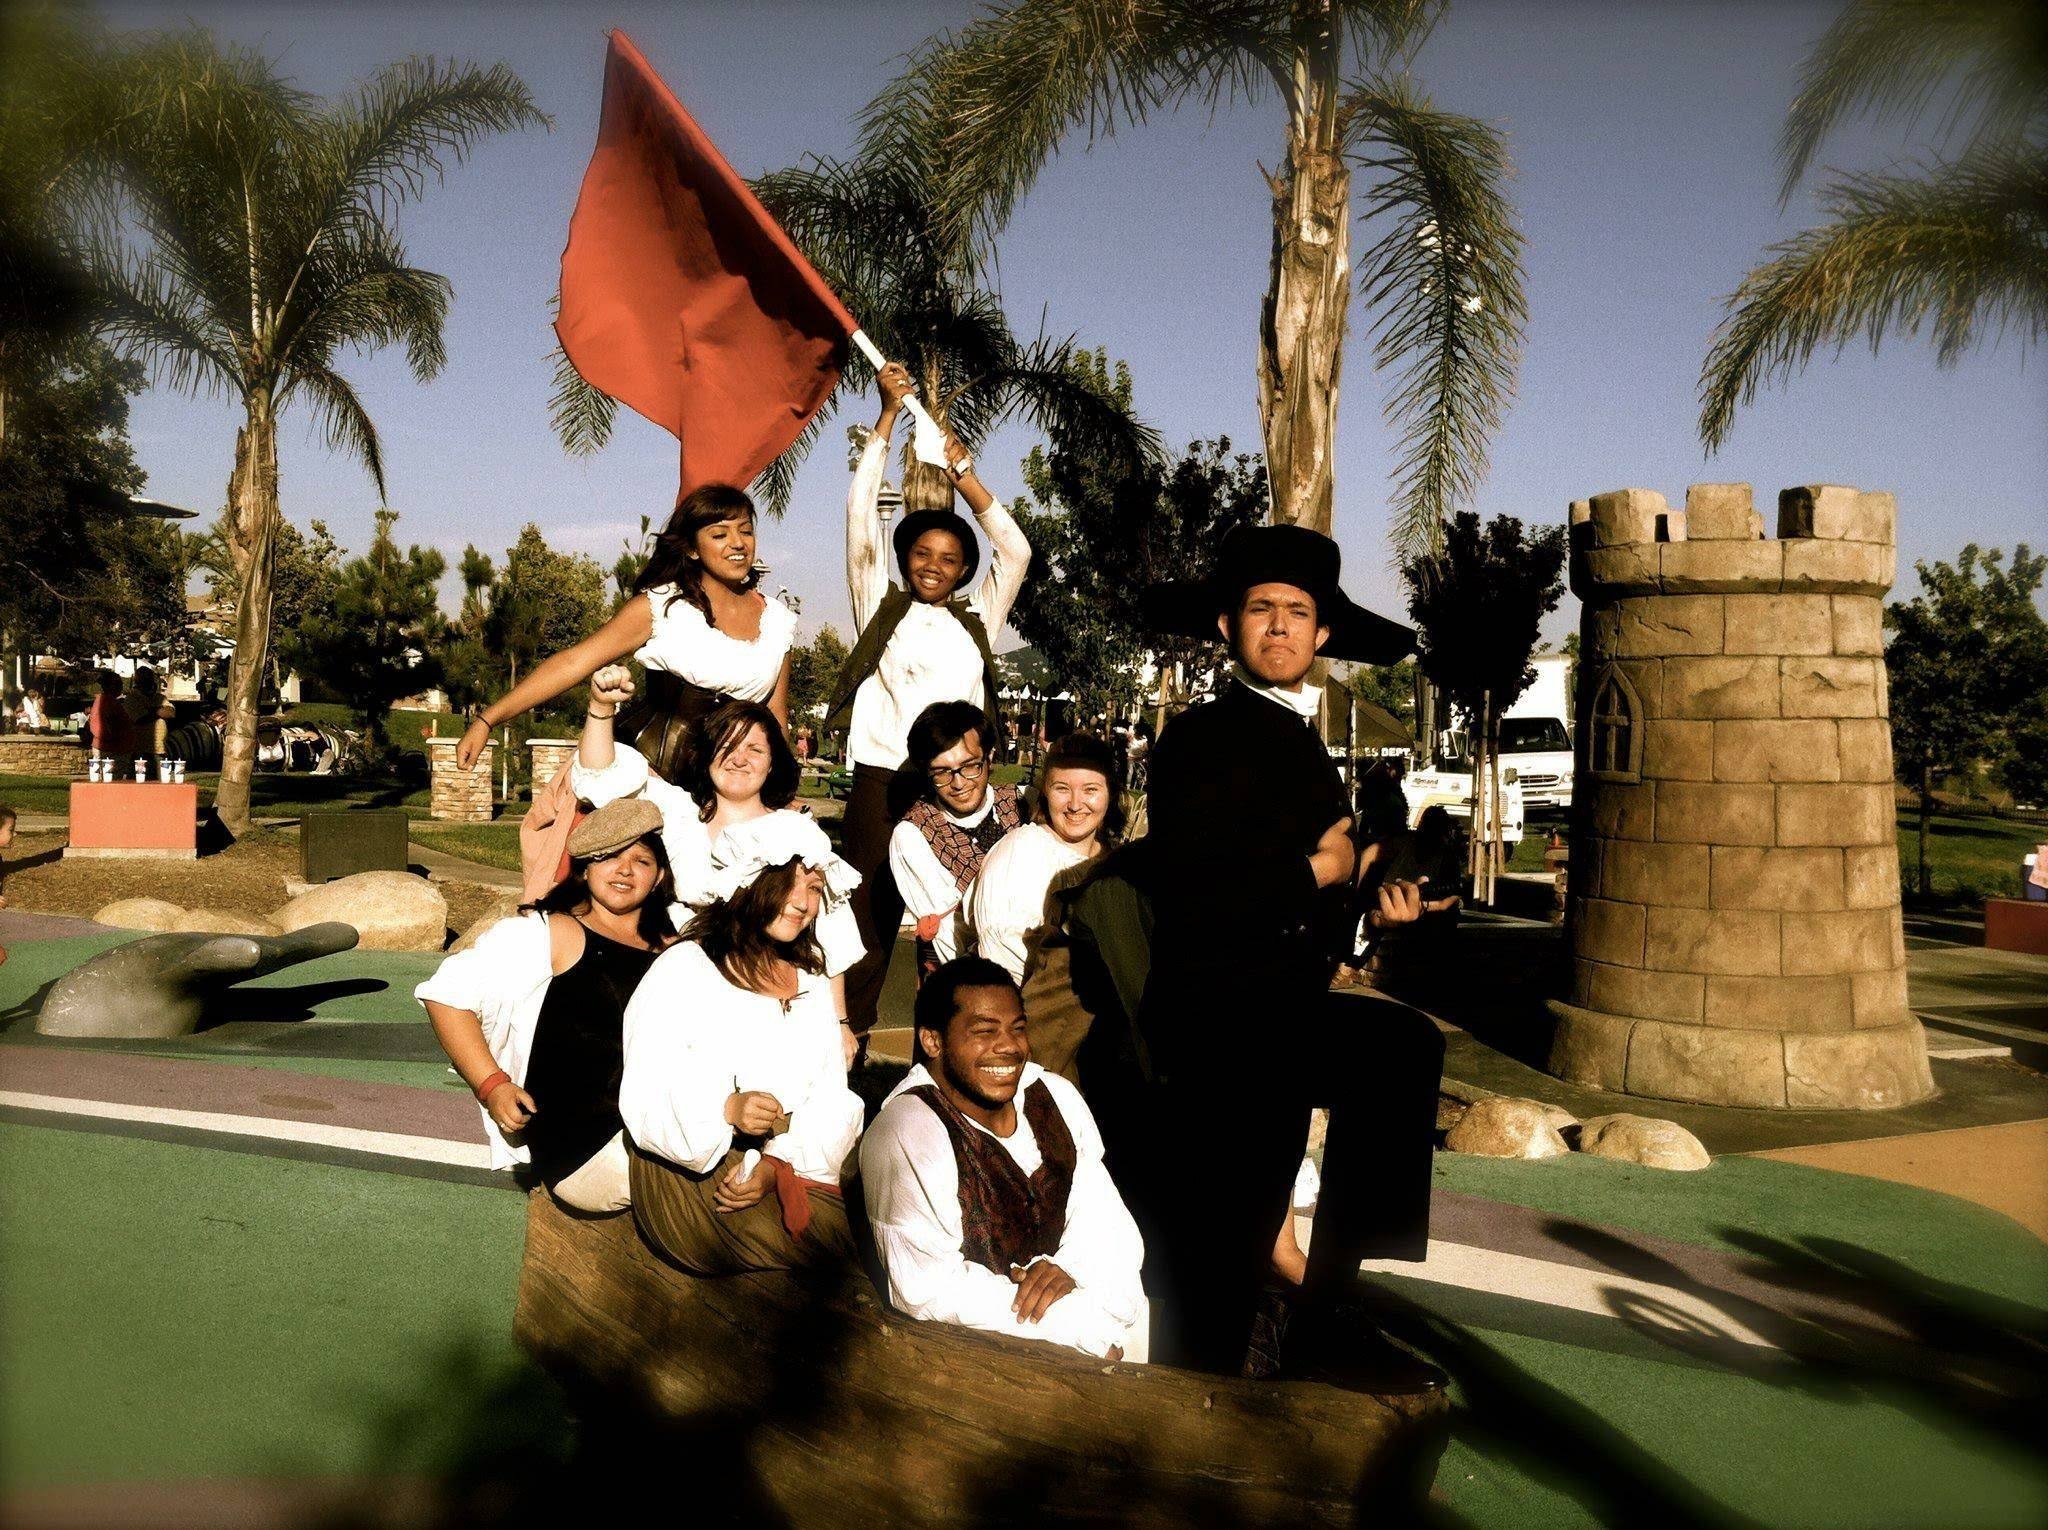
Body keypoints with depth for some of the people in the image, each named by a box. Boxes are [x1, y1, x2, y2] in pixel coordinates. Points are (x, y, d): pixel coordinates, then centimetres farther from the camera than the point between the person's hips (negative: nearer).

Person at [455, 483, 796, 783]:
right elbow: (573, 662, -8)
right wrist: (487, 720, -14)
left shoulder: (777, 620, 8)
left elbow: (776, 719, 16)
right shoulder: (659, 606, -4)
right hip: (645, 765, -3)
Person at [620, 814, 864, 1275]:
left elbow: (832, 1103, 7)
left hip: (792, 1172, 6)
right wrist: (726, 1110, -27)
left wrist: (776, 1165, -12)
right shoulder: (683, 969, 0)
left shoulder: (813, 985, 18)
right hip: (690, 1176, -5)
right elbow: (645, 1099, -8)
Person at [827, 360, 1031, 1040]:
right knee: (871, 923, -6)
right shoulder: (881, 607, 11)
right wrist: (888, 415, 4)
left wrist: (961, 471, 12)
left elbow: (1015, 550, 12)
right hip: (881, 783, -2)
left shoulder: (976, 620, 17)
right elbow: (861, 513, 6)